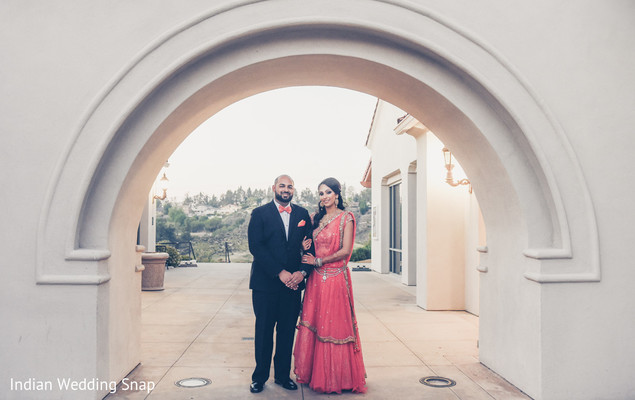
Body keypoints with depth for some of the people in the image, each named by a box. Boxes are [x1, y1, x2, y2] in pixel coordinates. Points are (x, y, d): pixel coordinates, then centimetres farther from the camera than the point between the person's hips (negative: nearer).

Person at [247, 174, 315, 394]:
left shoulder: (302, 214, 9)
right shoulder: (260, 213, -1)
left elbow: (311, 246, 6)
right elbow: (255, 247, -10)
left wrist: (302, 271, -10)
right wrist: (280, 273, -15)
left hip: (292, 283, 3)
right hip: (265, 283, -3)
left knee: (287, 332, 9)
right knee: (263, 331, 6)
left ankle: (282, 375, 24)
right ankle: (259, 377, 21)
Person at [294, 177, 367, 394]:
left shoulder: (346, 218, -5)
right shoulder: (317, 219, 12)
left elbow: (346, 250, -11)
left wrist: (318, 261, -10)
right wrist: (306, 248, -4)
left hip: (336, 278, -5)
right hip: (316, 278, 6)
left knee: (334, 325, 0)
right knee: (313, 324, 6)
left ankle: (337, 378, 14)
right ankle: (314, 374, 20)